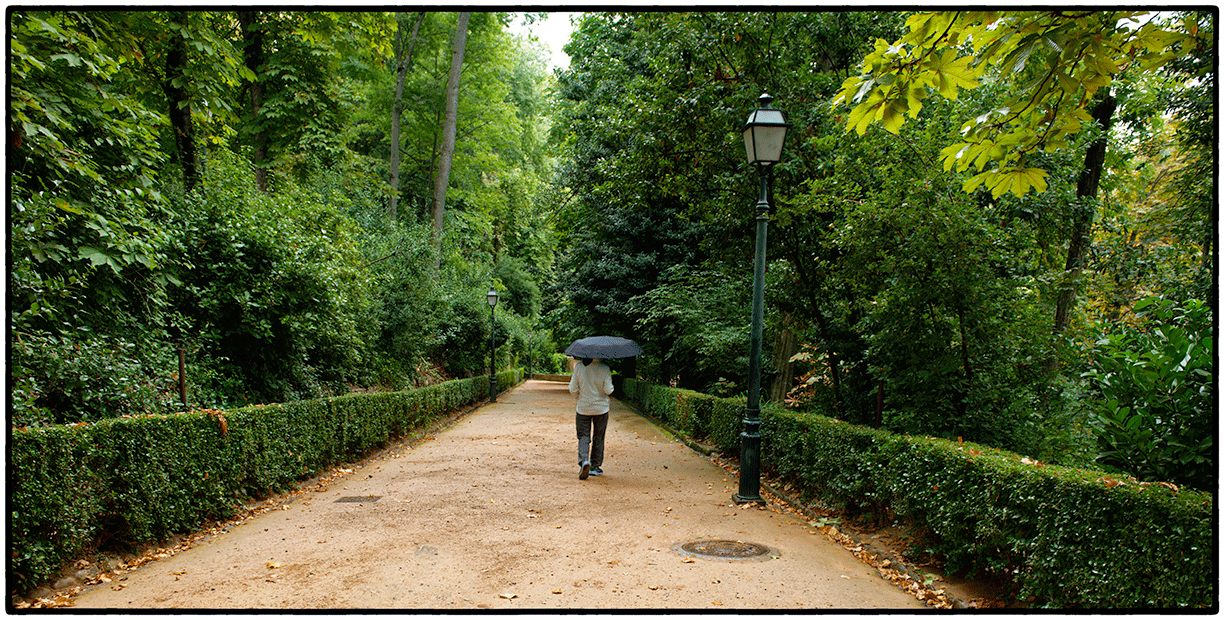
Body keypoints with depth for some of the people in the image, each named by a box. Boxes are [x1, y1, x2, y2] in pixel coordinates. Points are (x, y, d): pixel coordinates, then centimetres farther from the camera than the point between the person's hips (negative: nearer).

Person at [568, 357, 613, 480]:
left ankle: (584, 460, -18)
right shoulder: (605, 368, -11)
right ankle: (595, 467, 22)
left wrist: (572, 382, 17)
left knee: (583, 436, 7)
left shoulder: (578, 367, -8)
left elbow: (573, 390, -4)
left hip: (583, 409, 0)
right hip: (601, 409, 0)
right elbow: (608, 390, -11)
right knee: (598, 438, 14)